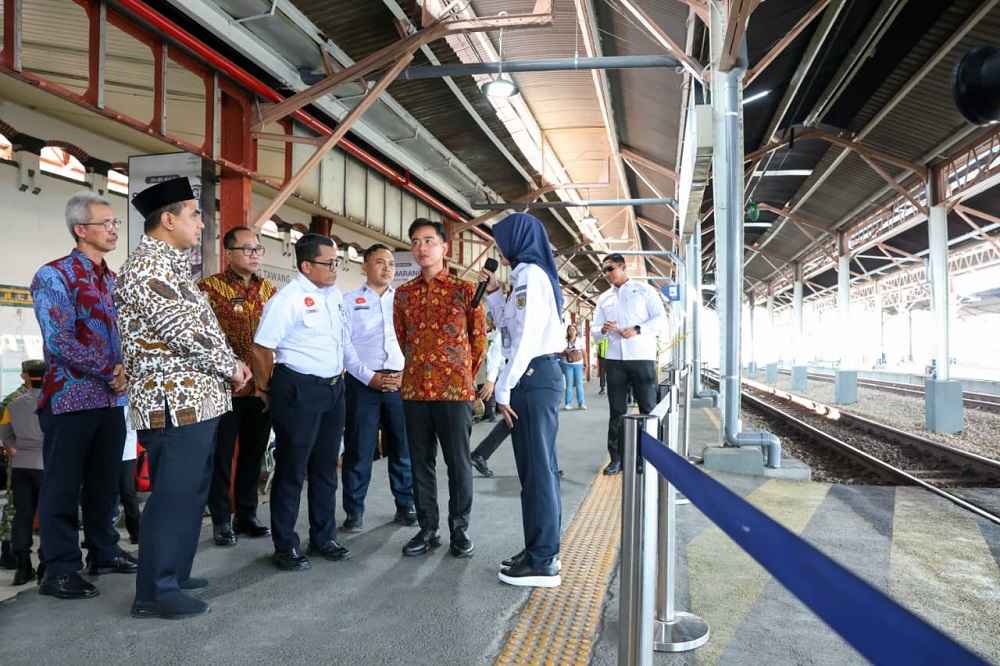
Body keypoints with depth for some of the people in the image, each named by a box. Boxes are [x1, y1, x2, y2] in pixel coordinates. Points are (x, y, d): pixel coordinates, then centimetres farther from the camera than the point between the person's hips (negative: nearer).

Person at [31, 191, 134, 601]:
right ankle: (60, 571, 12)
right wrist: (111, 372, -15)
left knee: (104, 483, 15)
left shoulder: (113, 280, 13)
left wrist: (125, 373, -2)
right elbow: (60, 341, -17)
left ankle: (103, 554, 27)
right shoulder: (53, 275, -9)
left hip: (112, 398, 7)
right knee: (63, 487, 2)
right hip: (71, 398, -7)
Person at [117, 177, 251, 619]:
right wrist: (232, 367, -9)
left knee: (189, 491, 17)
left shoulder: (169, 264, 17)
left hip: (194, 397, 10)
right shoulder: (148, 265, -14)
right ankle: (154, 592, 8)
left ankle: (171, 573, 29)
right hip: (174, 401, -10)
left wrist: (228, 366, 5)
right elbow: (183, 331, -21)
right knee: (173, 495, -3)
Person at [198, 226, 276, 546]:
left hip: (262, 385, 5)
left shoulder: (269, 289, 10)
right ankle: (221, 520, 18)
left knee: (253, 453, 14)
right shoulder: (210, 287, -7)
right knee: (222, 455, 5)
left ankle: (247, 514, 27)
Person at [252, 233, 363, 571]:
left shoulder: (334, 294, 8)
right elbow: (261, 349, -15)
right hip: (298, 391, -8)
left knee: (325, 467, 17)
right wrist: (268, 391, -4)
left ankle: (323, 537, 32)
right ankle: (285, 546, 19)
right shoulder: (287, 299, -16)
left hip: (334, 388, 8)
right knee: (292, 470, 5)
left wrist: (366, 374, 19)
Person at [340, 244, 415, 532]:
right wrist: (370, 377, -8)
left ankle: (405, 506, 20)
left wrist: (405, 374, -5)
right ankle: (354, 510, 14)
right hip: (363, 382, -2)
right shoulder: (350, 300, 4)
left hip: (400, 382, 2)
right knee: (359, 450, 3)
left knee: (403, 448, 7)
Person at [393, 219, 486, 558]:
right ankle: (428, 529, 22)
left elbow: (479, 339, 6)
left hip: (455, 390, -3)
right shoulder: (403, 293, 9)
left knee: (458, 462, 4)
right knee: (421, 462, 9)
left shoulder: (465, 289, -2)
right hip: (414, 390, 4)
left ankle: (460, 529, 18)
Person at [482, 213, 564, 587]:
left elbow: (526, 337, -18)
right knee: (538, 466, 13)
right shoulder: (529, 274, 19)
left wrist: (504, 388, -16)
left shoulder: (529, 274, -11)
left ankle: (542, 562, 2)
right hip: (538, 375, 10)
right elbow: (509, 327, 24)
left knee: (537, 468, -5)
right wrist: (493, 292, 20)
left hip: (533, 376, -10)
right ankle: (542, 551, 22)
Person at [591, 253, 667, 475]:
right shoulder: (604, 298, 17)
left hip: (642, 357, -3)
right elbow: (594, 330, 14)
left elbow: (661, 319, -2)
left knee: (648, 409, 0)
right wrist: (603, 329, -10)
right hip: (614, 359, 4)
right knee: (617, 411, 6)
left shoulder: (643, 290, 5)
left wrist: (638, 330, -17)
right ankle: (617, 458, 12)